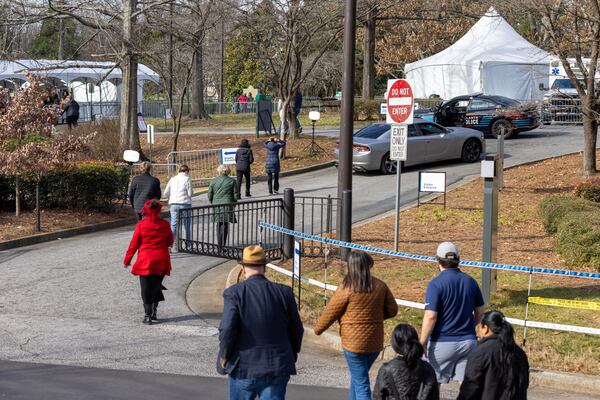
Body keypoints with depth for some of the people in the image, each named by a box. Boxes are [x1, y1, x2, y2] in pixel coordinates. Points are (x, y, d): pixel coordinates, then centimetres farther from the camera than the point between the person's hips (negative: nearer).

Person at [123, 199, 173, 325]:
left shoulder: (141, 226, -8)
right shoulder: (165, 225, 0)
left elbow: (134, 244, -3)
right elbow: (170, 242, 12)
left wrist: (127, 260, 7)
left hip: (145, 261, -3)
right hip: (162, 261, 3)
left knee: (146, 289, 1)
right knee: (156, 286, 17)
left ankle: (147, 315, -5)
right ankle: (153, 311, 15)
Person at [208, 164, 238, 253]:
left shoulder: (213, 181, 3)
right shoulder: (232, 181, -1)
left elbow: (209, 196, 5)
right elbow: (236, 196, 0)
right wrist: (232, 203, 17)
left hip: (216, 206, 2)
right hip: (227, 206, -2)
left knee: (219, 226, 14)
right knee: (225, 226, 0)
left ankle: (220, 246, 17)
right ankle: (222, 247, -6)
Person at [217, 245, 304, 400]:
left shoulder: (234, 293, -10)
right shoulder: (284, 292, -1)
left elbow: (227, 330, -17)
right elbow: (297, 330, 5)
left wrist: (224, 356, -1)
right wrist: (292, 355, 21)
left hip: (245, 368, -1)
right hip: (277, 368, 1)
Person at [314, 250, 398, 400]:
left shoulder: (347, 289, -14)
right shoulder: (380, 286, 0)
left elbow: (330, 312, -5)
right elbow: (392, 310, 7)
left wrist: (318, 329, 11)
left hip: (354, 343, -5)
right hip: (375, 343, 5)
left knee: (361, 383, -2)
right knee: (358, 376, 25)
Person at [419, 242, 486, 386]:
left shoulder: (436, 284, -12)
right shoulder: (470, 282, 5)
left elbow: (430, 317, -17)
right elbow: (480, 312, 13)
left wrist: (421, 344, -11)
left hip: (442, 343, -5)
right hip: (468, 341, 5)